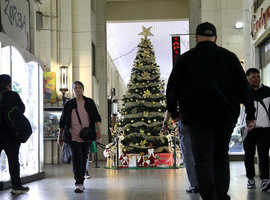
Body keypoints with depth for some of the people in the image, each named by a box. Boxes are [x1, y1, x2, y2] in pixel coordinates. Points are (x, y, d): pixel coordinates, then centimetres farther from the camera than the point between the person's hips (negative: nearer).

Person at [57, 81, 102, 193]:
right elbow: (62, 121, 9)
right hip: (73, 137, -2)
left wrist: (99, 129, -9)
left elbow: (97, 117, 5)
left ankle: (81, 182, 20)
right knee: (77, 158, -13)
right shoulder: (68, 104, 4)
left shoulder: (89, 102, 6)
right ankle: (78, 184, -14)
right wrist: (60, 136, 10)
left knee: (84, 159, 8)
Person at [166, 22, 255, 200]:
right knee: (221, 157, 13)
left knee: (203, 159, -2)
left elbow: (172, 88, 6)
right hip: (226, 116, 2)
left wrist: (174, 112, 17)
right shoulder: (229, 56, 7)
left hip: (198, 118, -2)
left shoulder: (185, 58, 4)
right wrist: (250, 113, 11)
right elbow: (244, 86, 7)